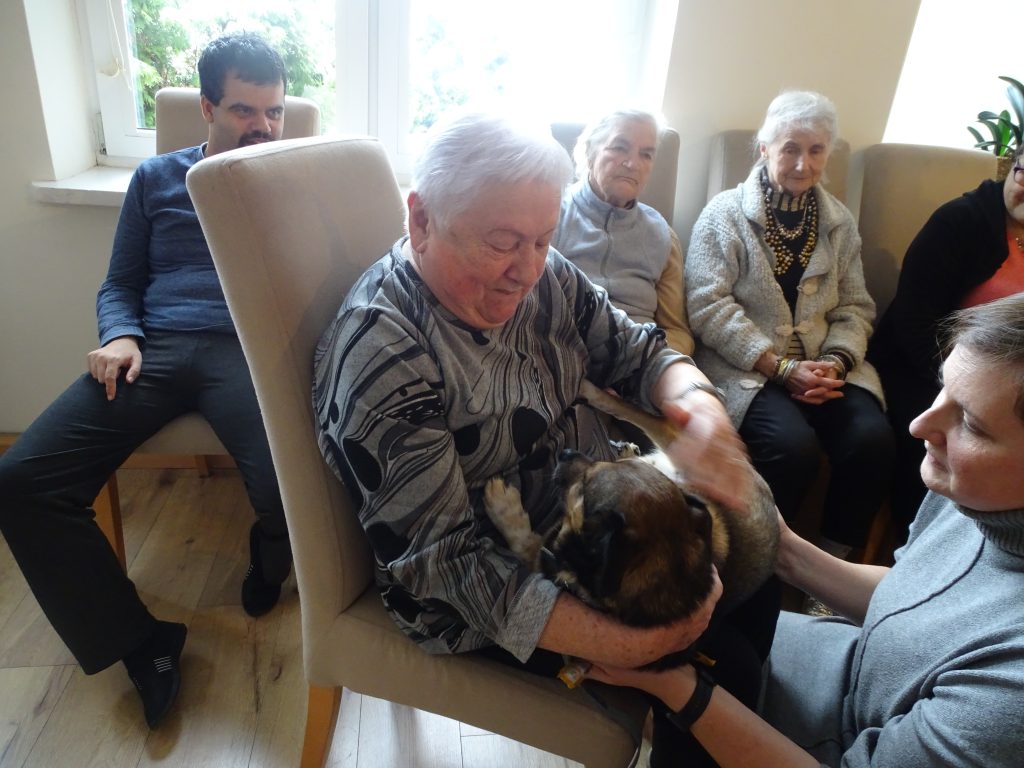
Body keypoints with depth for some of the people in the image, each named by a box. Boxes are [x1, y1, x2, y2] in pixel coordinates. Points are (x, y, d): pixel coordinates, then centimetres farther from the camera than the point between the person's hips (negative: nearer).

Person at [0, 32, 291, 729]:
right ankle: (141, 641, -1)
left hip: (247, 350, -3)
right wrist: (119, 335, 0)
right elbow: (120, 284, 20)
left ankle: (269, 568, 6)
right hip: (152, 350, 3)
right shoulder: (156, 179, 23)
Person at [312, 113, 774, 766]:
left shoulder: (543, 276, -6)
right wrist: (628, 643, -34)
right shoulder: (378, 356, -27)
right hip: (497, 591, -7)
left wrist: (701, 404, -23)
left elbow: (636, 350, 1)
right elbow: (448, 560, -27)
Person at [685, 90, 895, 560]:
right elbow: (709, 306, -10)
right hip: (746, 368, -4)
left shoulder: (839, 223, 15)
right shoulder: (725, 214, 0)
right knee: (794, 444, -30)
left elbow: (855, 308, 13)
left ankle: (839, 560, -2)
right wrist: (783, 368, -15)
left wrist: (836, 362, -9)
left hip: (824, 367, 5)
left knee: (873, 438, -22)